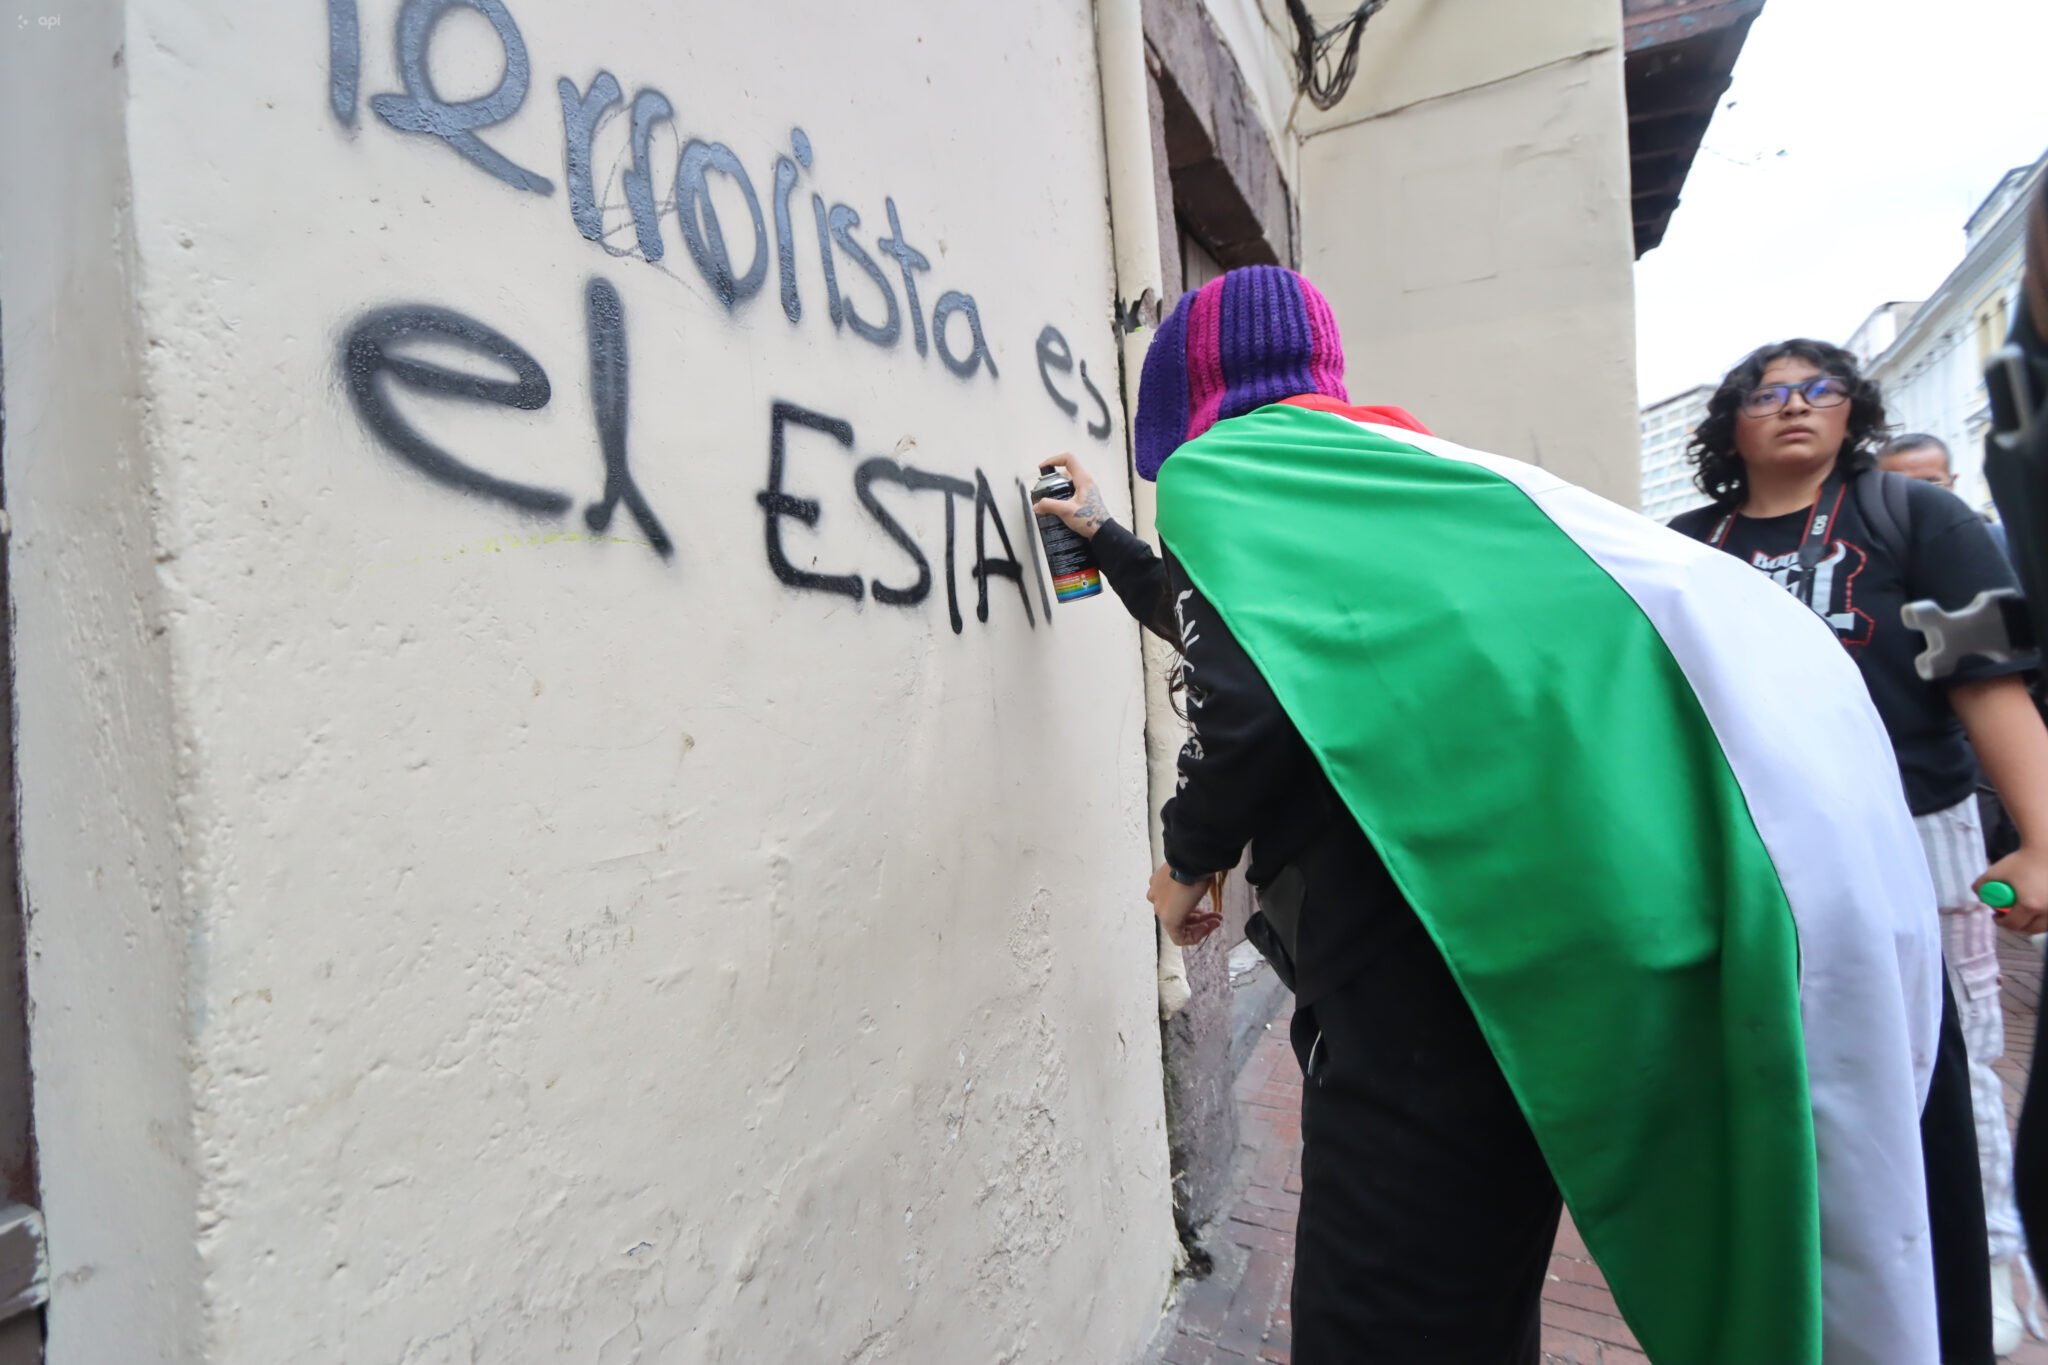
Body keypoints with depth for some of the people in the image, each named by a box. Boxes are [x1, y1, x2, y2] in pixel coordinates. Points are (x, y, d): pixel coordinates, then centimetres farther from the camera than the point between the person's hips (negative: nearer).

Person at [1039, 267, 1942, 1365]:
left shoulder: (1212, 468, -2)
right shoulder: (1354, 460, 24)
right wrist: (1102, 536, 50)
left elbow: (1243, 690, -19)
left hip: (1418, 930, -10)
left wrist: (1188, 857, -1)